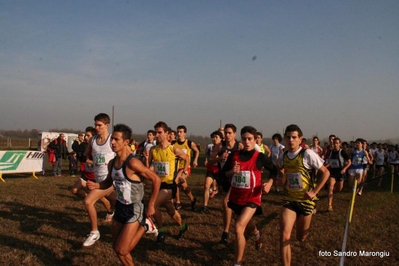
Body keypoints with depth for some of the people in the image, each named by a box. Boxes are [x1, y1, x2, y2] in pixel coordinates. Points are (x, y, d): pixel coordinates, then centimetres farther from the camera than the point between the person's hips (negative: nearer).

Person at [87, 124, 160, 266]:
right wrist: (96, 185, -5)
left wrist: (151, 205, -16)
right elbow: (108, 182, 17)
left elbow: (156, 180, -21)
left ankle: (142, 228, 16)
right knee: (116, 247, 14)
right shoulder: (112, 163, 0)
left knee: (121, 250, -3)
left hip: (134, 210, -7)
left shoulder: (132, 163, -24)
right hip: (120, 207, 7)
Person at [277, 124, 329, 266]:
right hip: (289, 200, 3)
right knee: (284, 235, -15)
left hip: (305, 200, -2)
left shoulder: (307, 154, -15)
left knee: (301, 238, 14)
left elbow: (325, 172, -9)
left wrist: (314, 192, -15)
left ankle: (300, 221, 49)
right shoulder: (283, 156, -1)